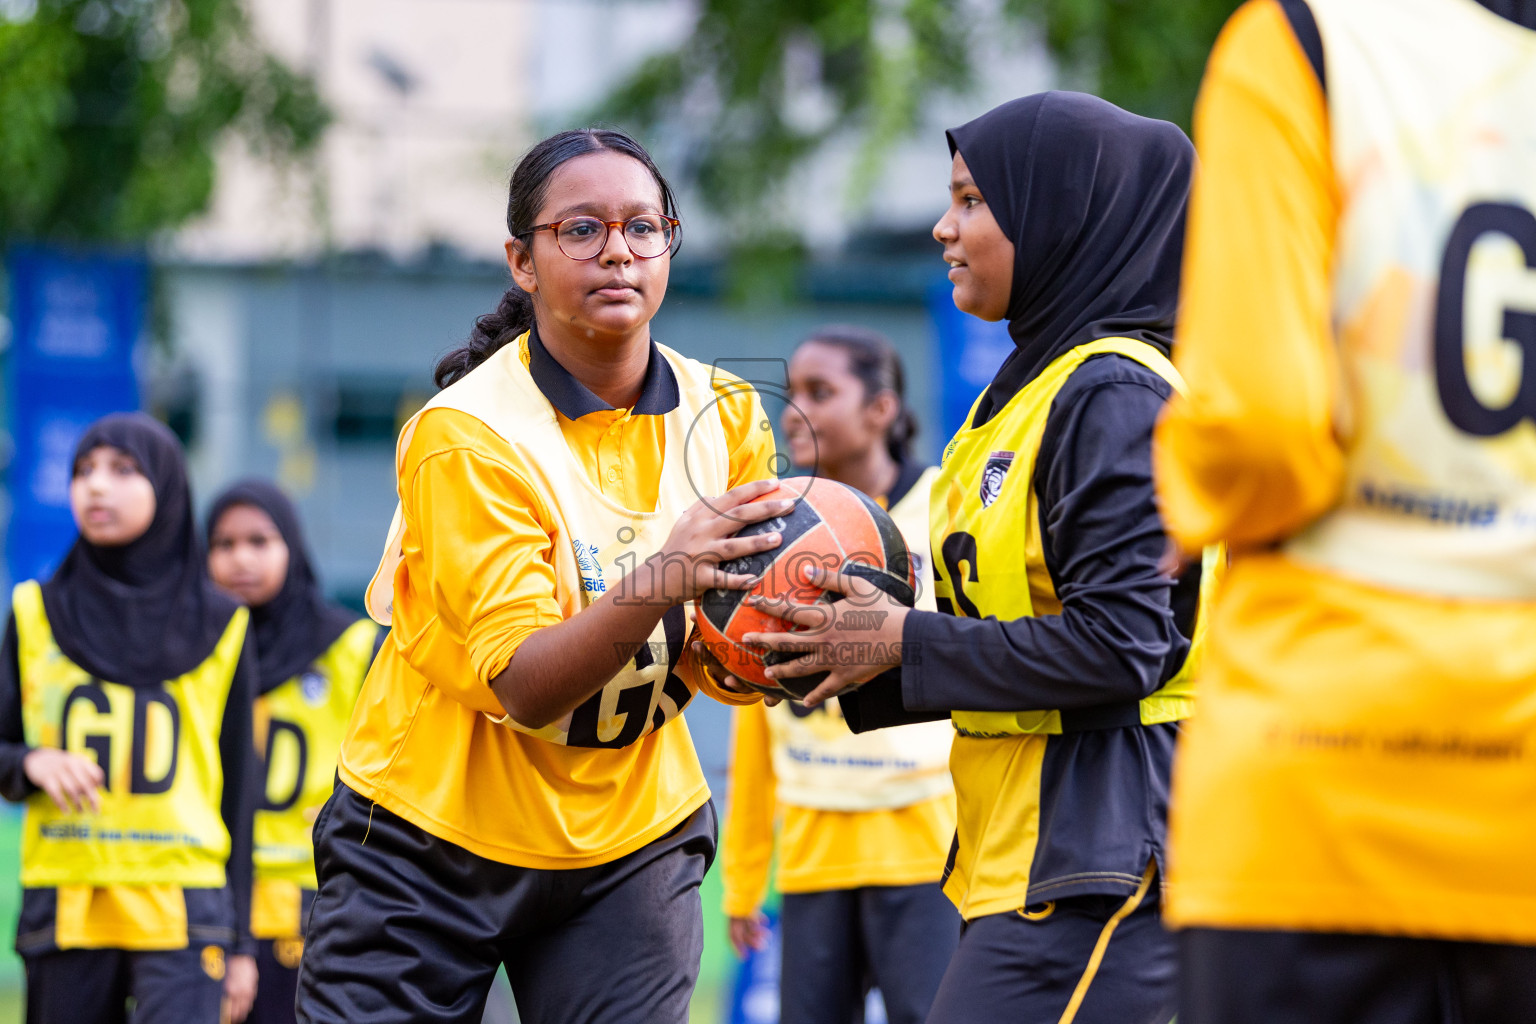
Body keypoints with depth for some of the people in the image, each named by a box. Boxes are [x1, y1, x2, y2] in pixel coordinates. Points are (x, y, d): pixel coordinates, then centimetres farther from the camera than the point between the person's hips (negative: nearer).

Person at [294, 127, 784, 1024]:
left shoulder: (724, 416, -3)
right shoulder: (467, 435, -17)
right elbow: (524, 684, -25)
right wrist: (653, 585, -41)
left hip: (633, 831, 4)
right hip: (436, 830, -3)